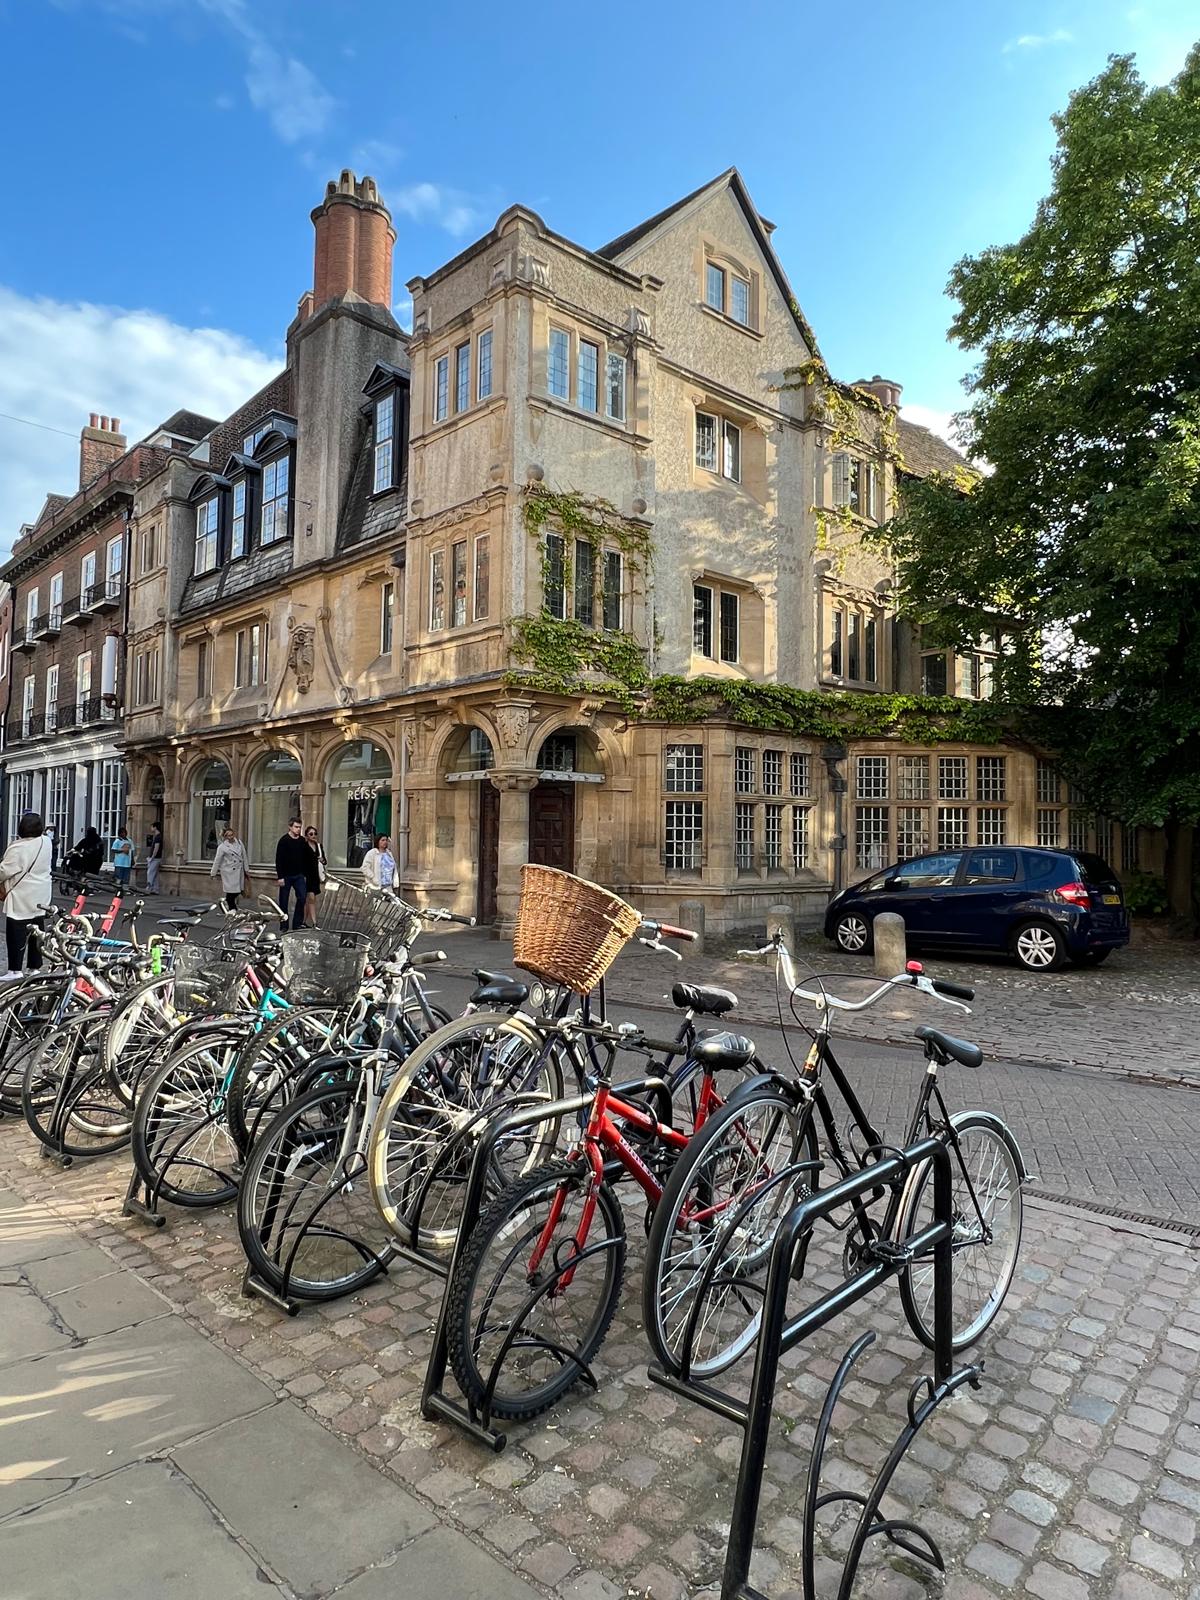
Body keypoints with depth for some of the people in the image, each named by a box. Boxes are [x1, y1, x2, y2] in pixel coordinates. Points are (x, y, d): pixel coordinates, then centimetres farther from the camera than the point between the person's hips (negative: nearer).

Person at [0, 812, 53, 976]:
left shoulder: (18, 848, -20)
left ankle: (15, 970, 3)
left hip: (21, 898, -7)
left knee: (17, 934, 0)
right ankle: (35, 966, 19)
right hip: (40, 897, 7)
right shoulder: (47, 842, 0)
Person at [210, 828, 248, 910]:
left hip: (239, 871, 5)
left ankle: (226, 901, 31)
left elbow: (244, 856, 11)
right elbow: (217, 861, -2)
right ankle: (232, 908, 12)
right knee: (231, 890, -3)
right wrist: (213, 873, 2)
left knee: (239, 890, 7)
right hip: (229, 872, -5)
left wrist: (246, 869, 13)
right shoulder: (222, 847, -7)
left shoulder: (239, 842, 5)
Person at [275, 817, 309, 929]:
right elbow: (279, 860, -10)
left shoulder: (302, 841, 7)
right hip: (286, 876, -4)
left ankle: (298, 923, 1)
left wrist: (305, 874, 12)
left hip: (299, 876, 4)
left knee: (302, 898, -6)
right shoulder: (284, 840, -8)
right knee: (284, 902, 5)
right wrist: (280, 877, -14)